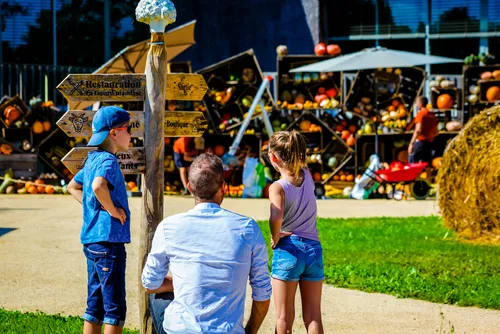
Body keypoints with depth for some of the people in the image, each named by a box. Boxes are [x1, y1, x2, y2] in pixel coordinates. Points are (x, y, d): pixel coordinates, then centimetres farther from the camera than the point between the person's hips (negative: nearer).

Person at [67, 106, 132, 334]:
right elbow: (98, 186, -35)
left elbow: (73, 187, 27)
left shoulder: (92, 160, 13)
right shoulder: (108, 161, -15)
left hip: (91, 241, 9)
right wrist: (112, 209, -20)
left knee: (95, 307, 14)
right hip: (108, 241, -9)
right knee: (115, 309, -4)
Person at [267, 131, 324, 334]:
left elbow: (276, 217, -32)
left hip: (288, 250, -5)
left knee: (284, 317, 6)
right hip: (314, 249, 5)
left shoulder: (278, 187, -15)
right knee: (313, 316, 8)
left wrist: (275, 237, -16)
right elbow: (301, 161, 27)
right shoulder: (307, 176, 2)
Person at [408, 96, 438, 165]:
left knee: (412, 164, -8)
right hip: (429, 143, 7)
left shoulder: (421, 114, -7)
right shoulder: (432, 115, 14)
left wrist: (411, 143, -17)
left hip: (420, 142, -7)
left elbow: (418, 130, -17)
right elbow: (436, 132, 19)